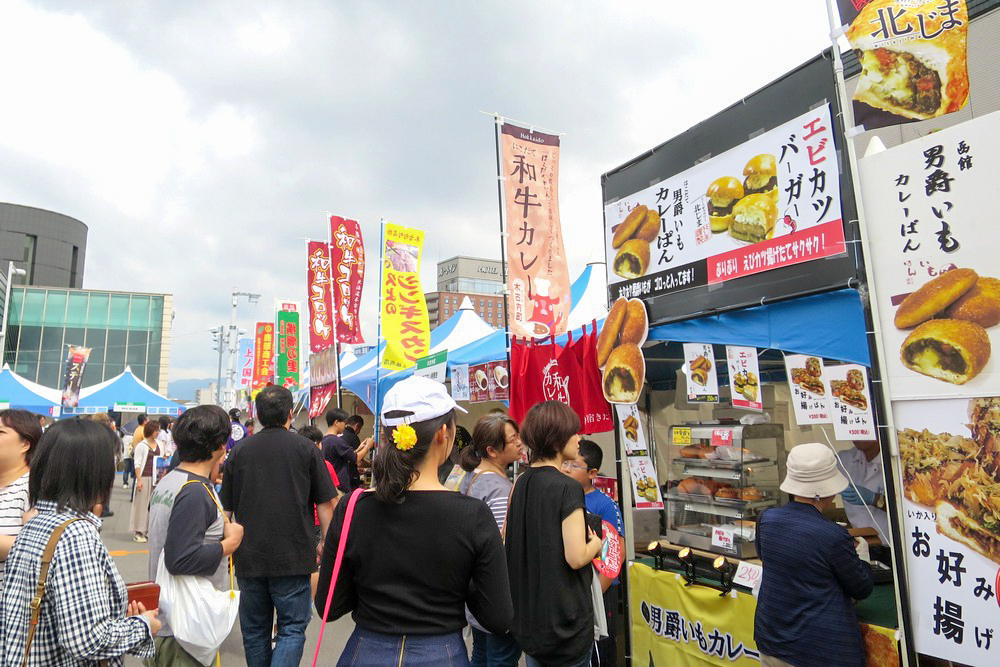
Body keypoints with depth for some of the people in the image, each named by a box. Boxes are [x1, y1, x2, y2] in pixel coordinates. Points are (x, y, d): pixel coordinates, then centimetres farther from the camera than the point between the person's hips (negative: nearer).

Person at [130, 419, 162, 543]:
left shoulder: (158, 445, 10)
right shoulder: (141, 445, -6)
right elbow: (137, 464, -9)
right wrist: (139, 480, -15)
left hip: (155, 478, 5)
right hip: (144, 477, -5)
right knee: (141, 504, -1)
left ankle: (148, 529, 17)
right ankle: (137, 532, 8)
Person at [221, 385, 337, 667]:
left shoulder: (239, 449, 3)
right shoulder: (306, 448, -5)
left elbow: (226, 507, 9)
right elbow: (325, 504, -5)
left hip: (249, 556, 3)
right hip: (293, 556, -3)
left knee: (254, 630, 18)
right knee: (293, 627, 6)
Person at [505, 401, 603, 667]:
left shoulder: (520, 483, 1)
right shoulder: (568, 488, -21)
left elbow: (510, 543, 9)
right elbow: (576, 558, -23)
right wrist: (595, 543, -3)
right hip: (564, 614, -7)